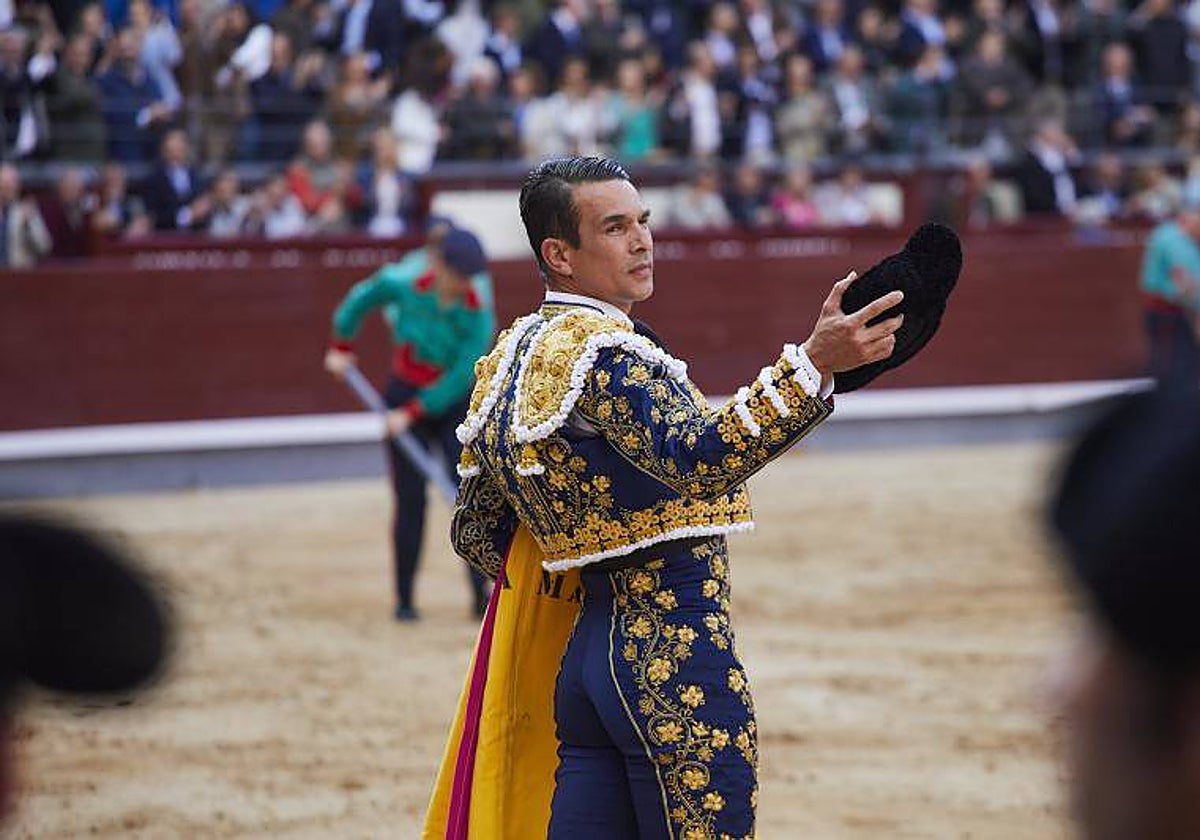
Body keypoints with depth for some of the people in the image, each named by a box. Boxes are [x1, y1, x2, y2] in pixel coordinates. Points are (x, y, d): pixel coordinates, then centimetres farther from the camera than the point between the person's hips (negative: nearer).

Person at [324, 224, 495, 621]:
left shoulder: (478, 310, -19)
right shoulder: (401, 283, -17)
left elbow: (462, 375, -16)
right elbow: (360, 301, 5)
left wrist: (413, 413, -16)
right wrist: (341, 347, 16)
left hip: (453, 400, 0)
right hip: (405, 392, 1)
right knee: (410, 501, 0)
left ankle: (482, 598, -10)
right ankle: (404, 600, 9)